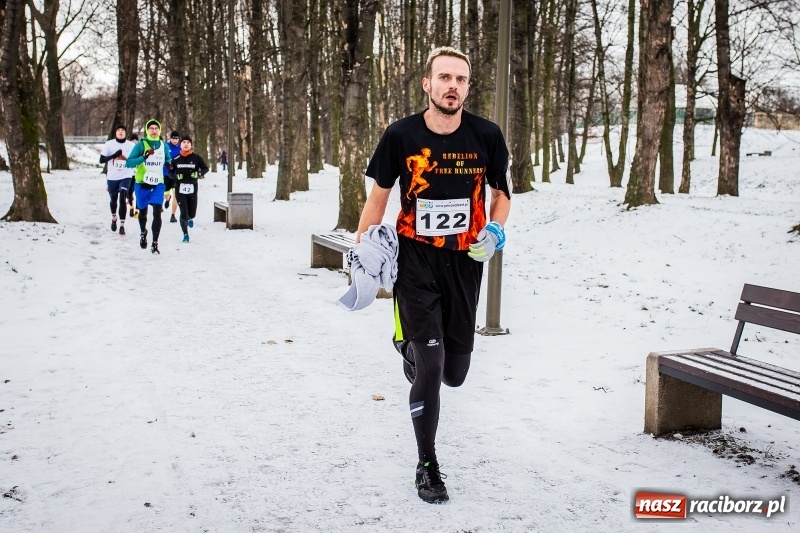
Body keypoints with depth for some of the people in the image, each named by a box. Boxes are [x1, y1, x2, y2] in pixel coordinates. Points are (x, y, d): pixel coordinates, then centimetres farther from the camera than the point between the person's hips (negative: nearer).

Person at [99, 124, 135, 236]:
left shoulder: (131, 145, -3)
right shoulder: (109, 144, -4)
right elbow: (101, 160, -9)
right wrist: (114, 155, -22)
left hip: (126, 177, -1)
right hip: (112, 177, 1)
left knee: (122, 199, -16)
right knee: (113, 199, 18)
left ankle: (122, 225, -14)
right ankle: (114, 218, 46)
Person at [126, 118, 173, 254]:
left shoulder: (164, 146, 4)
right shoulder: (141, 144, -8)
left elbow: (168, 159, 20)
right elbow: (129, 163, -13)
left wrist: (169, 164, -4)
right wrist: (143, 157, -28)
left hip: (158, 184, 1)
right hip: (142, 184, -1)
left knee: (157, 212, -13)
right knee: (143, 211, 16)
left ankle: (155, 243, -11)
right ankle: (143, 233, 45)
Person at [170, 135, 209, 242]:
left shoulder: (196, 158, -1)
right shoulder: (176, 159, 1)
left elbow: (205, 168, 8)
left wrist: (199, 174, -10)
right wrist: (176, 176, -10)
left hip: (192, 188, 1)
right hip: (180, 188, -1)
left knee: (192, 212, 6)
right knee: (184, 213, -6)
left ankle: (190, 218, 46)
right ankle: (185, 234, 12)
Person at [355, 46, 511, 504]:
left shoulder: (486, 136, -6)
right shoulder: (401, 136, -10)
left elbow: (501, 191, 10)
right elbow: (379, 195, 4)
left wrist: (495, 231, -8)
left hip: (465, 263, 2)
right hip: (415, 261, -2)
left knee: (454, 374, 9)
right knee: (430, 367, -9)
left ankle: (409, 346, 46)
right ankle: (428, 466, 13)